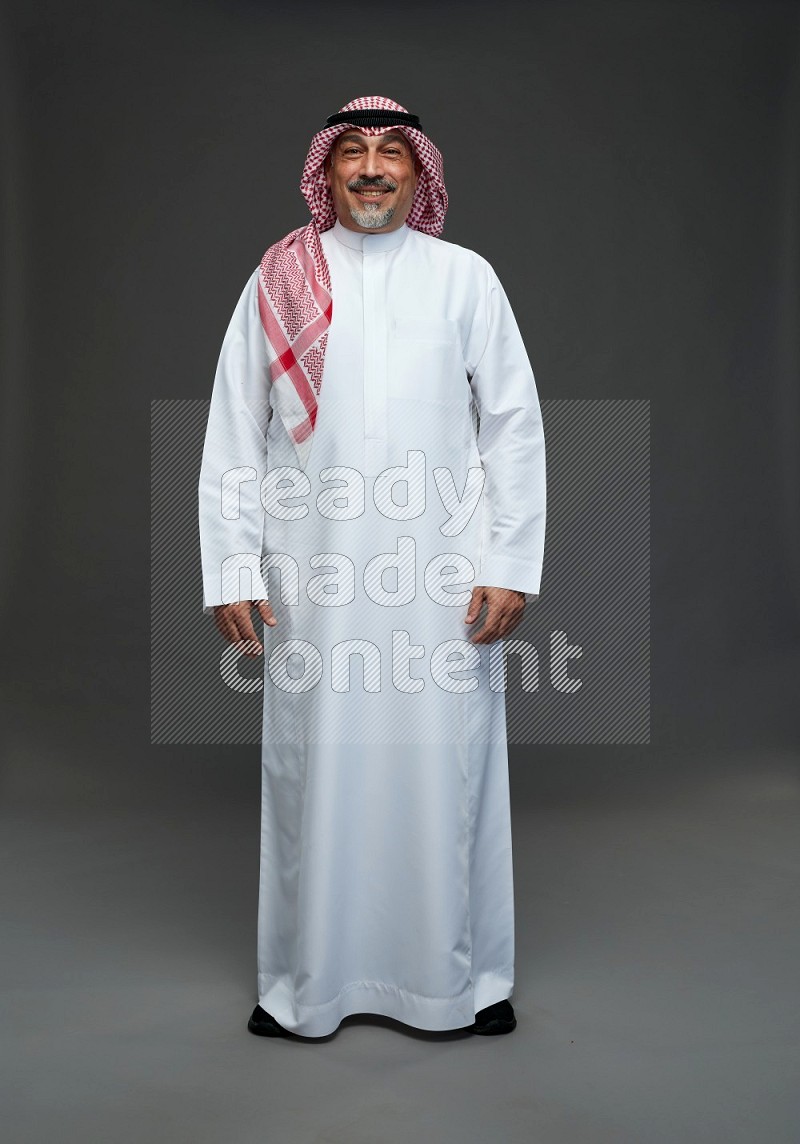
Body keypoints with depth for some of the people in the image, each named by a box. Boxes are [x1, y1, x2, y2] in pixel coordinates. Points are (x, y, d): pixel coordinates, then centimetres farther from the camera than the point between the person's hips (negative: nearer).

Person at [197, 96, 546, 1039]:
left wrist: (510, 565, -3)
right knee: (314, 773, 7)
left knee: (447, 768, 6)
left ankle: (461, 978, 27)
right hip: (314, 578, 1)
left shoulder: (464, 276, 8)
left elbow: (515, 425, 5)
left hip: (446, 576, 0)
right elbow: (234, 433, 6)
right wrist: (233, 570, -1)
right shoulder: (278, 280, 8)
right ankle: (305, 984, 27)